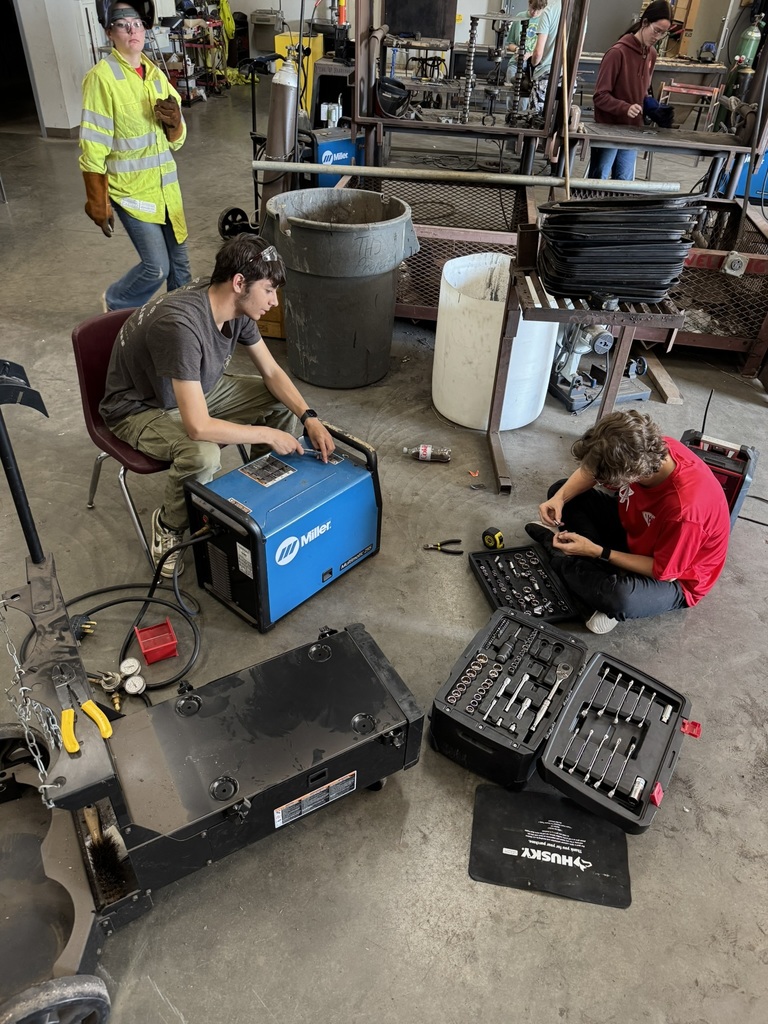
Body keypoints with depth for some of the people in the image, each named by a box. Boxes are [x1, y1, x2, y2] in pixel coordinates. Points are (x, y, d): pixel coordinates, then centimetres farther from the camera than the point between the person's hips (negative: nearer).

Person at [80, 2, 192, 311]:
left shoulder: (155, 74, 5)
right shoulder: (101, 78, -15)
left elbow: (176, 141, 9)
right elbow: (92, 149, -15)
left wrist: (174, 123, -13)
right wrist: (97, 203, -16)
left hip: (166, 184, 6)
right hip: (130, 189, -6)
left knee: (179, 258, 12)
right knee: (157, 268, -5)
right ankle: (115, 304, 23)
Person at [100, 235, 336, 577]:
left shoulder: (236, 306, -13)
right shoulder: (181, 323, -38)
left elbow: (272, 372, -1)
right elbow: (198, 427, -40)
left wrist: (309, 418, -16)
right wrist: (269, 435, -30)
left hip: (197, 390, 8)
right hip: (140, 408, -7)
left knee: (283, 402, -4)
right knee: (203, 455, -37)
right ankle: (169, 524, -5)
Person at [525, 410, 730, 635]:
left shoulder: (684, 508, -41)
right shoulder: (646, 449, -24)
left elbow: (664, 571, -26)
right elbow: (591, 469, -4)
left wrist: (597, 552, -27)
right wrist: (559, 498, -22)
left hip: (673, 578, -6)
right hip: (635, 529, 6)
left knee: (622, 599, -39)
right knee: (559, 490, 0)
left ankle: (560, 558, -10)